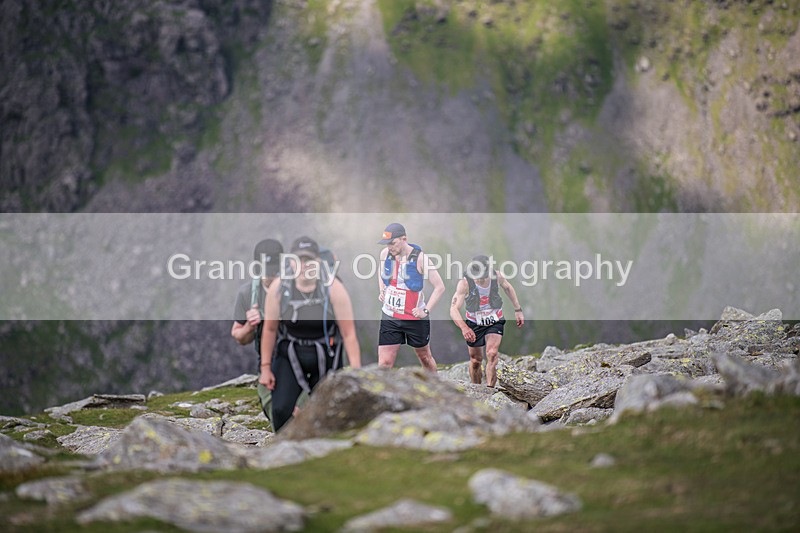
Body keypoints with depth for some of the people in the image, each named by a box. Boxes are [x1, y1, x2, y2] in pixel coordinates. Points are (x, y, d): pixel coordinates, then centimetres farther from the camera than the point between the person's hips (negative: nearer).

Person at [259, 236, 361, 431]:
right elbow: (269, 329, 0)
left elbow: (349, 334, -14)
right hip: (289, 357, 1)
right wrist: (265, 367, 1)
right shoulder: (279, 289, -11)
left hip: (325, 358, -1)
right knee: (280, 409, -15)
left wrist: (356, 372, -17)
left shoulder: (333, 289, -16)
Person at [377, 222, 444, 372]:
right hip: (389, 316, 3)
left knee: (424, 356, 17)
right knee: (384, 363, -6)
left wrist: (426, 310, -16)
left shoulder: (419, 258, -15)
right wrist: (381, 290, 8)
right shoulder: (385, 254, -2)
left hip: (415, 317, -3)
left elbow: (440, 287, -11)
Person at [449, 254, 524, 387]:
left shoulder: (496, 276, -17)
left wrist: (518, 310, 11)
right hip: (474, 324, 0)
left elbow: (507, 287, 8)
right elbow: (454, 309, -33)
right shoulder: (465, 283, -25)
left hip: (495, 322, 0)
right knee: (475, 361, 10)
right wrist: (463, 327, -50)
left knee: (492, 354, -22)